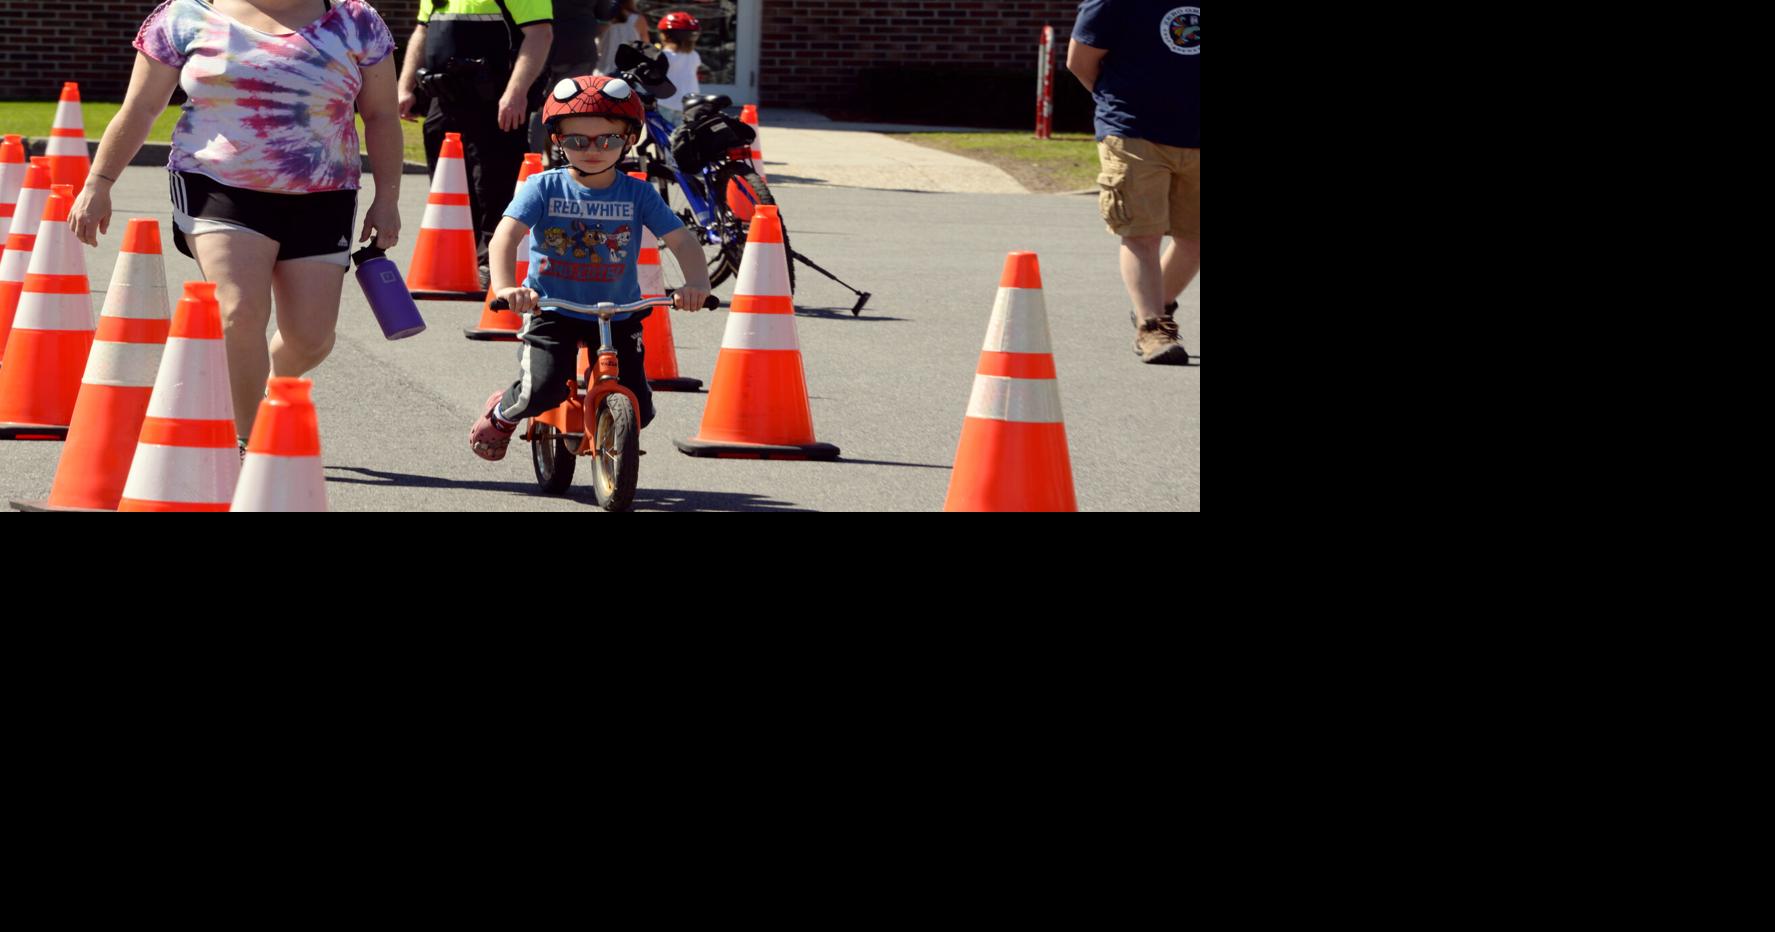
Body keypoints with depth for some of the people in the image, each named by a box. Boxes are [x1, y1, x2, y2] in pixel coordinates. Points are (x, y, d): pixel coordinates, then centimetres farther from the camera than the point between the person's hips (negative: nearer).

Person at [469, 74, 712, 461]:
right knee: (542, 391, -24)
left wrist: (697, 285, -28)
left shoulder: (638, 194, -2)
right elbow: (506, 235, -18)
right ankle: (502, 413, 15)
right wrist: (505, 287, -38)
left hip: (619, 319, 2)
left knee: (636, 411, -9)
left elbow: (682, 242, -7)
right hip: (552, 312, -2)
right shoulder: (544, 188, -6)